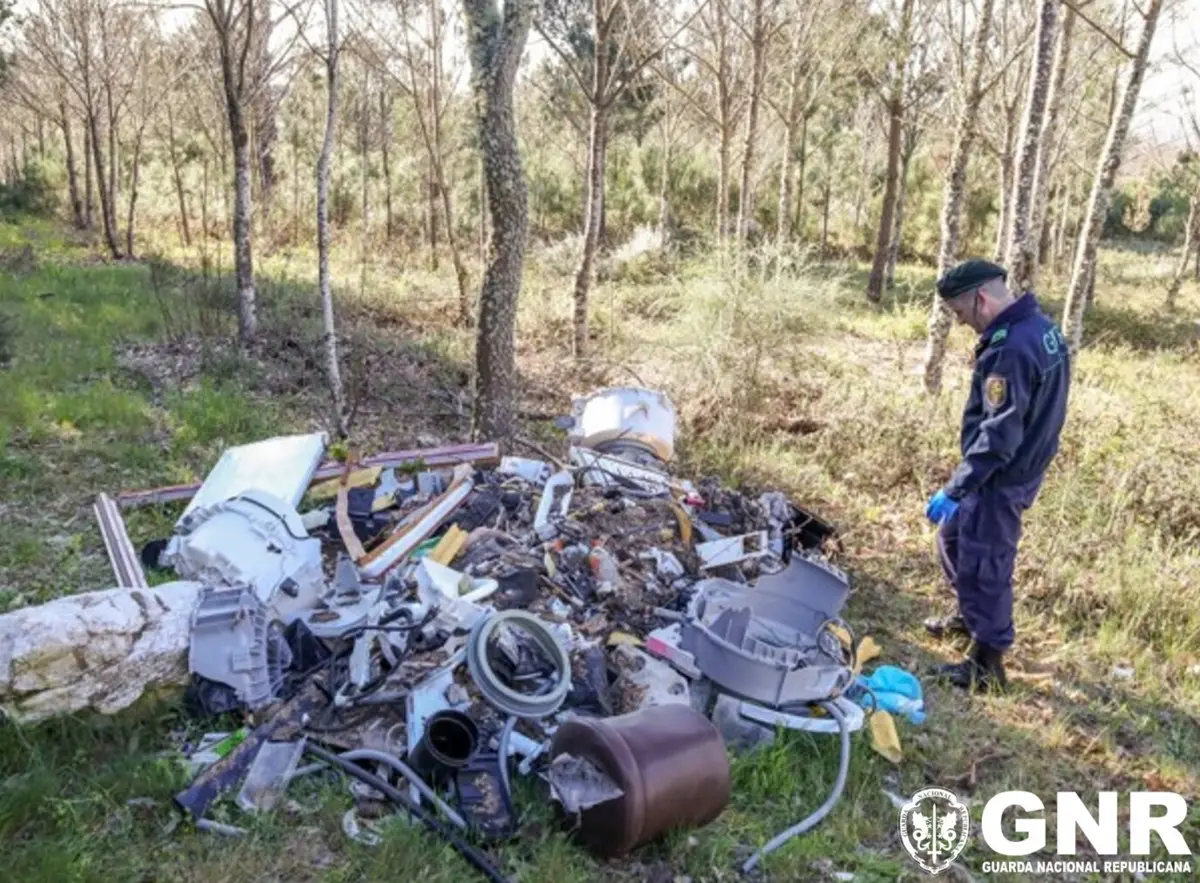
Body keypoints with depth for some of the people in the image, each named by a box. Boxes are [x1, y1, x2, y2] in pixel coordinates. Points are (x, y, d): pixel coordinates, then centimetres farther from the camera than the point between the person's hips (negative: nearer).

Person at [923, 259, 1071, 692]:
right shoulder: (1040, 326, 4)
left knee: (984, 565, 3)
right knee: (954, 536, 25)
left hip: (1001, 477, -10)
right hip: (1025, 466, 10)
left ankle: (987, 664, 18)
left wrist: (954, 489, -24)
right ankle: (971, 616, 44)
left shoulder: (1010, 349, -28)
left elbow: (998, 436, -29)